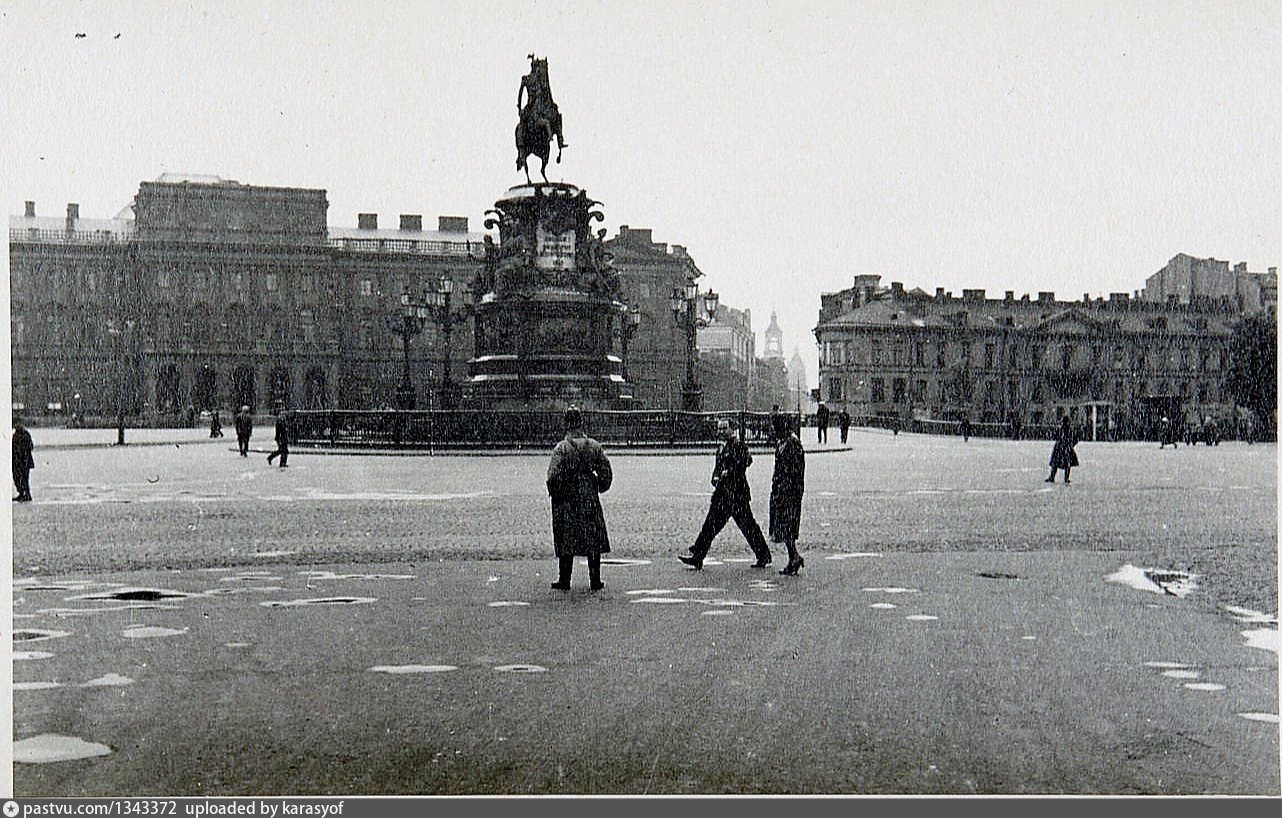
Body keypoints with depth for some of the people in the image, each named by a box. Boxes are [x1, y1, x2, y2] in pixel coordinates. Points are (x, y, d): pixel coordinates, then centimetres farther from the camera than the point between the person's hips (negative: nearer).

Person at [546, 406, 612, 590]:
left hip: (566, 500, -2)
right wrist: (598, 487, 18)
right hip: (589, 498, 3)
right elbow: (606, 473, 2)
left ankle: (564, 581, 8)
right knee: (594, 539, 9)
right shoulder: (594, 446, -1)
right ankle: (595, 580, 10)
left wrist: (554, 493, 0)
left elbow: (553, 476, -16)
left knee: (566, 541, 5)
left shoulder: (561, 448, -12)